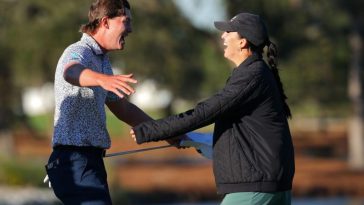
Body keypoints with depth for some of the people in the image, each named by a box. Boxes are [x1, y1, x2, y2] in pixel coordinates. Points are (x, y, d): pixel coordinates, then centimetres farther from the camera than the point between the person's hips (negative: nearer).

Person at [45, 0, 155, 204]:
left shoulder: (102, 61, 21)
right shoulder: (79, 52, -10)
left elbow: (123, 108, 31)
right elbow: (72, 72, -37)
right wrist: (103, 79, -58)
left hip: (90, 159, 10)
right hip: (75, 159, -10)